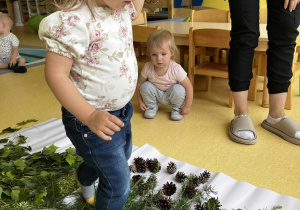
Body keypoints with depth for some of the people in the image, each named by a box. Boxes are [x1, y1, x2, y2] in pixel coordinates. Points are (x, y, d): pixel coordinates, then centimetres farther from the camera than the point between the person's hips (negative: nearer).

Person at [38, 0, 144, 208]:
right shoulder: (75, 20, -29)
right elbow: (55, 74, -28)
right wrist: (89, 115, -37)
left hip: (121, 109, 9)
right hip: (89, 118, -9)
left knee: (123, 155, 32)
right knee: (118, 183, 1)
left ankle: (85, 178, 63)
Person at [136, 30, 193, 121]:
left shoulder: (176, 69, -30)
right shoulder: (148, 67, -23)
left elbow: (189, 87, -23)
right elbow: (139, 83, -7)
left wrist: (187, 106, -21)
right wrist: (140, 101, -9)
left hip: (171, 95, -2)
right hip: (156, 94, 2)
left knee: (178, 89, -32)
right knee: (145, 86, -25)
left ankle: (176, 109, 0)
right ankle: (151, 107, 3)